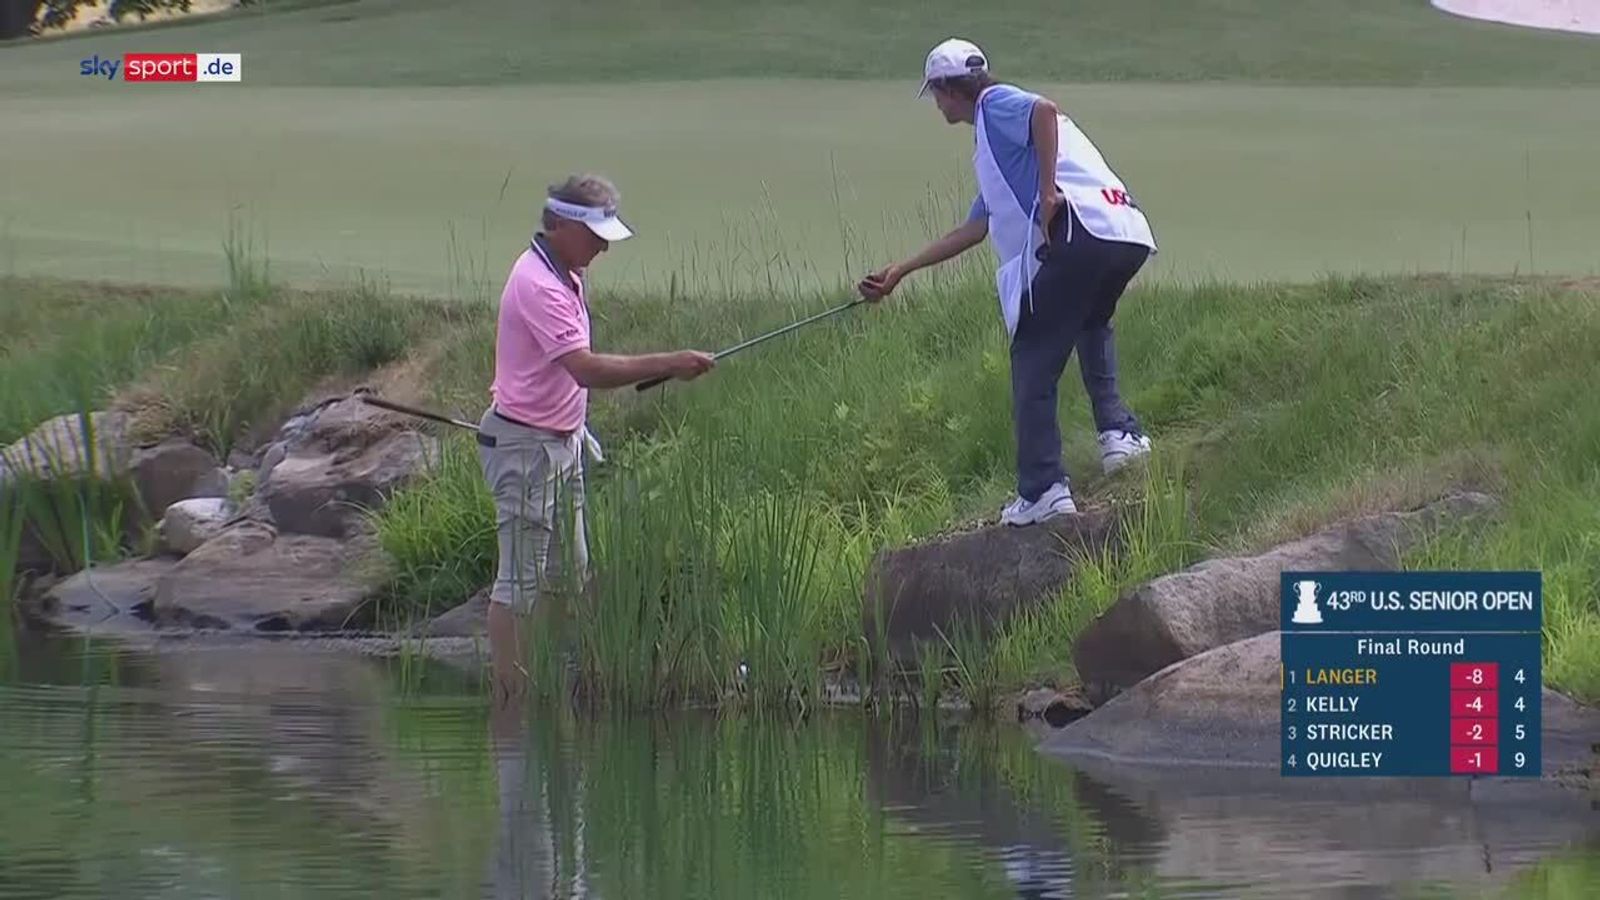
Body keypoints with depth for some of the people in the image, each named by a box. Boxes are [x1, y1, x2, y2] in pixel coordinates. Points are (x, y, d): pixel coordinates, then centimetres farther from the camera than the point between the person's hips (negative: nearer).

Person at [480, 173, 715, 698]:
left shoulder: (567, 275, 9)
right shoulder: (538, 285, -23)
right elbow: (585, 368, -32)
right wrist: (669, 365, -31)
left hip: (562, 440, 10)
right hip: (525, 445, -10)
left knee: (570, 575, 13)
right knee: (520, 581, -7)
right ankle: (507, 690, -4)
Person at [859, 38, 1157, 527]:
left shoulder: (997, 104, 8)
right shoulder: (991, 140, 35)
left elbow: (1045, 113, -17)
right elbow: (972, 231, 38)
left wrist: (1048, 193, -18)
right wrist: (899, 272, 41)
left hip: (1081, 230, -9)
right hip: (1128, 237, 10)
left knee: (1034, 362, 0)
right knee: (1091, 324, 37)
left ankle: (1043, 491, -3)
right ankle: (1117, 429, 22)